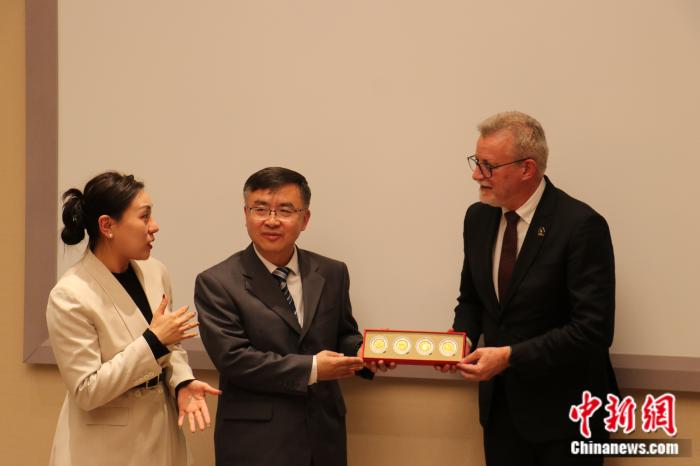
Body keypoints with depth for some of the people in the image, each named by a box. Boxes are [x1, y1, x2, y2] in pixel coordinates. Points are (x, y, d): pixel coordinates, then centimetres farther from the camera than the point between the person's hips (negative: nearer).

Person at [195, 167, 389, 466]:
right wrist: (311, 369, -17)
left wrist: (366, 354, -9)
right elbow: (232, 357, -15)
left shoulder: (332, 274, 5)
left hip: (324, 435, 4)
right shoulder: (217, 283, -7)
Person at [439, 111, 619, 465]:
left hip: (563, 409, -5)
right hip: (501, 403, 6)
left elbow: (593, 329, -22)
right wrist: (461, 336, -6)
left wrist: (511, 356, -24)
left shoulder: (581, 226, -18)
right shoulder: (478, 217, 3)